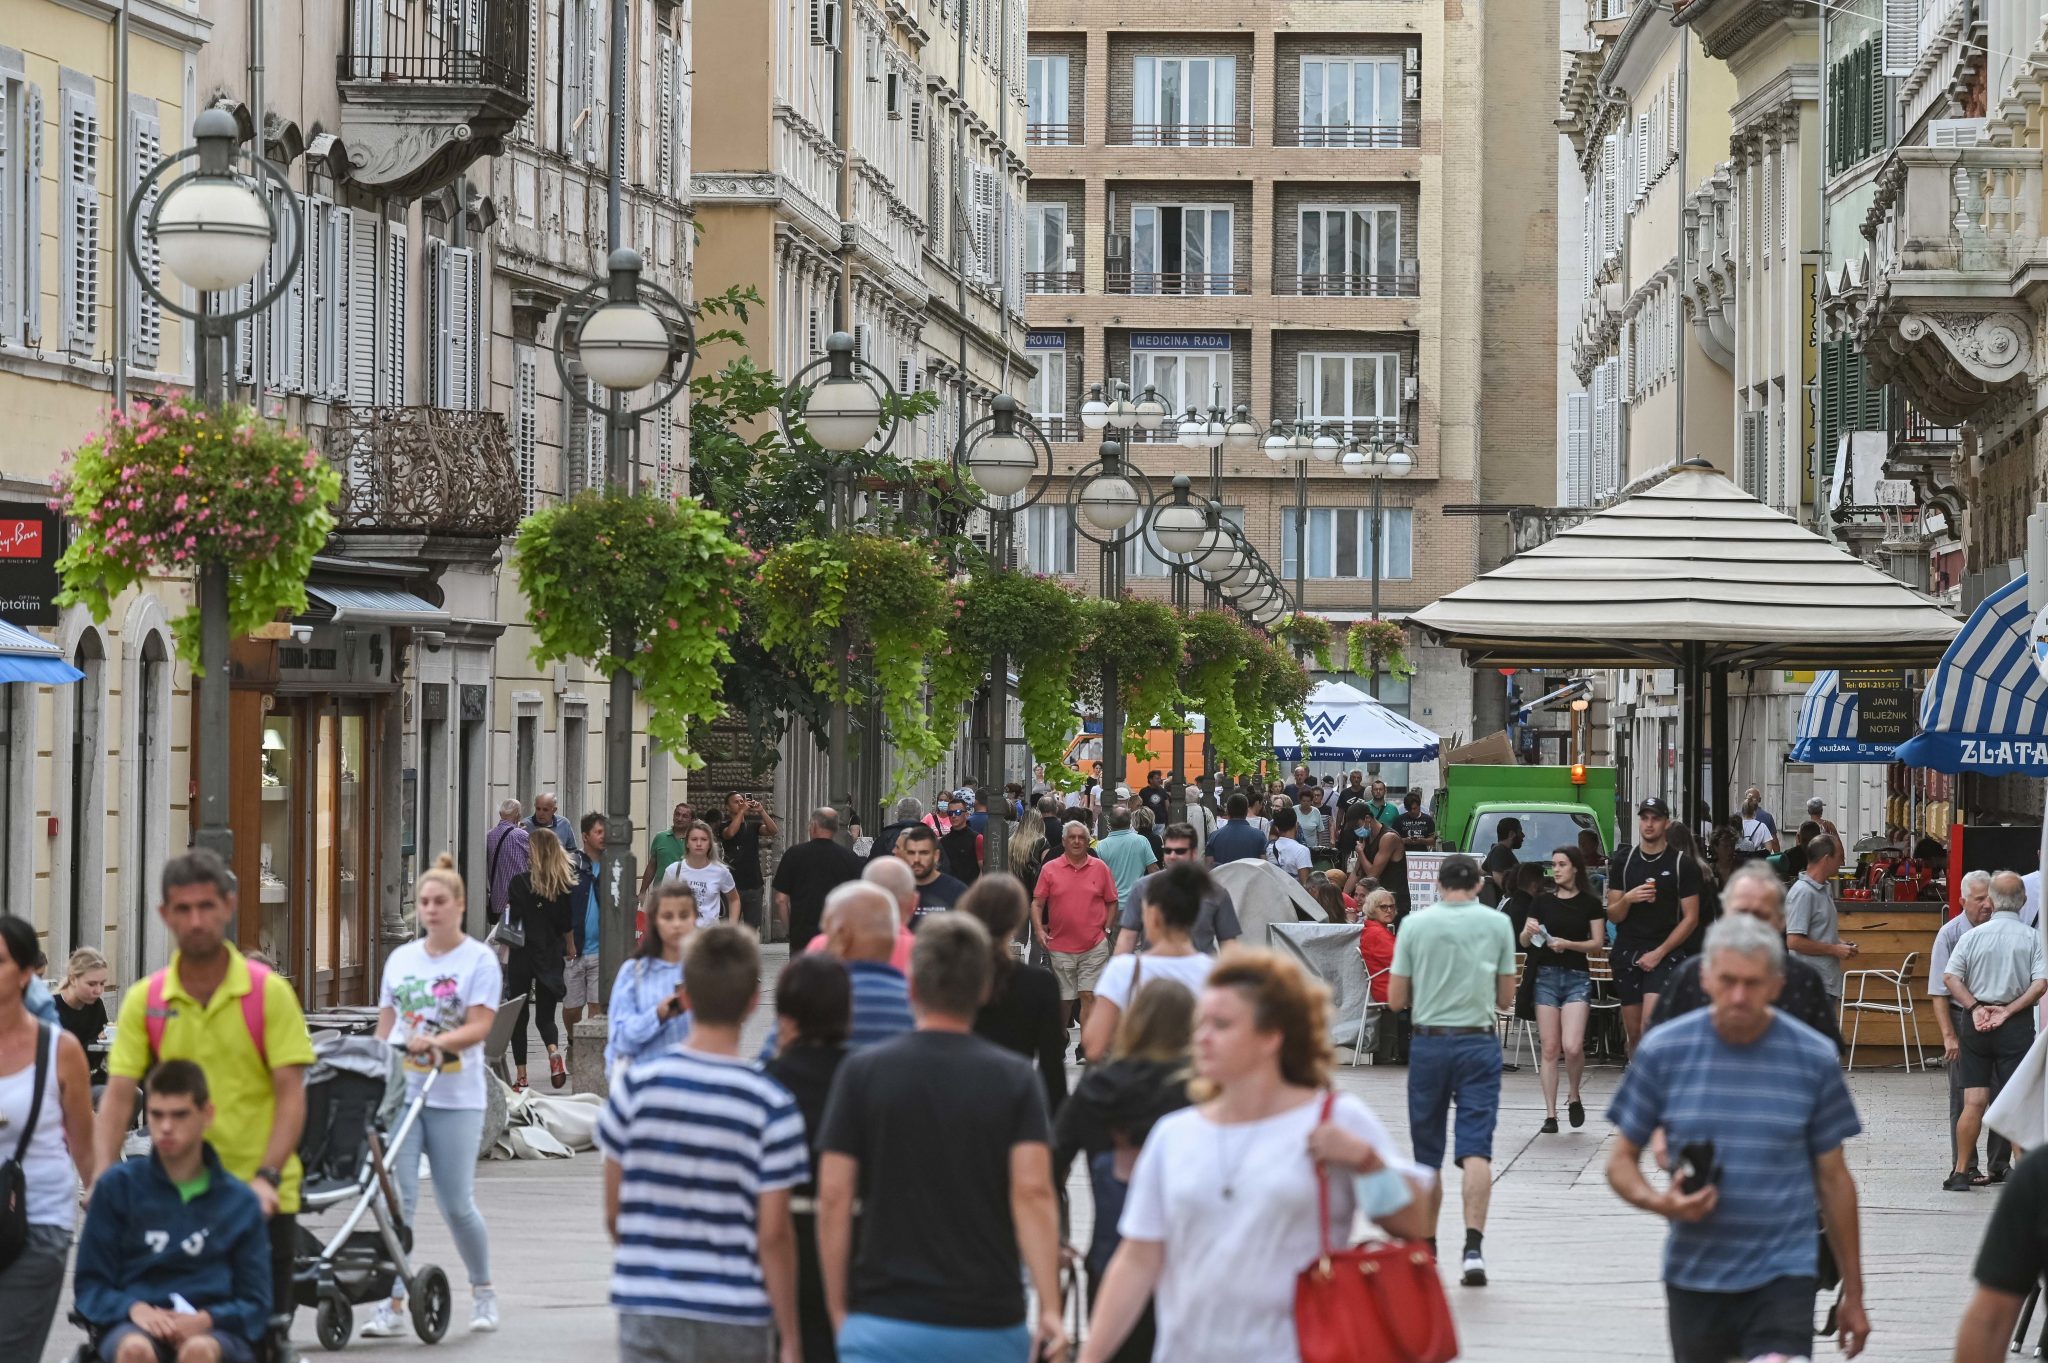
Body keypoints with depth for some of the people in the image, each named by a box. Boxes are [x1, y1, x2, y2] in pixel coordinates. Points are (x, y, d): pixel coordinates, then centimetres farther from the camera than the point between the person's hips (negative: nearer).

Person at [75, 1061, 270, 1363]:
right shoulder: (118, 1186, 11)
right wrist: (134, 1308, -12)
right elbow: (90, 1285, 10)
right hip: (136, 1326, 0)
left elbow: (254, 1304, 11)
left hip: (211, 1330, 0)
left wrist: (205, 1319, -11)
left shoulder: (240, 1202, 12)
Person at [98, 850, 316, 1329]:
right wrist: (103, 1178, -15)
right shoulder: (144, 1000, 4)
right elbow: (118, 1095, -1)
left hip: (260, 1199, -2)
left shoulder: (269, 992, -3)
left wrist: (266, 1177, -20)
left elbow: (290, 1093, -7)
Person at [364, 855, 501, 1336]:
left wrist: (435, 1042, -25)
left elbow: (479, 1026, -10)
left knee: (456, 1204, 0)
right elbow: (385, 1025, 17)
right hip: (400, 1091, 3)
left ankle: (483, 1292, 22)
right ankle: (394, 1305, -7)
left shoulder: (479, 959, -1)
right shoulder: (400, 959, 13)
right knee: (398, 1197, -7)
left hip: (456, 1098, -3)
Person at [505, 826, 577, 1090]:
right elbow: (569, 926, 4)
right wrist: (569, 949, 18)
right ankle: (554, 1052, -18)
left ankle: (521, 1076, 6)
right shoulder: (567, 884, -2)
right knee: (545, 1015, 12)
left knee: (519, 1016, 9)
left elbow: (513, 920, -11)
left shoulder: (521, 882, -11)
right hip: (552, 957, 3)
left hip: (523, 954, -3)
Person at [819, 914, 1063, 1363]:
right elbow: (1032, 1192, -13)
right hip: (989, 1324, 1)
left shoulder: (862, 1073, 0)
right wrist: (1050, 1309, -15)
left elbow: (833, 1198, -3)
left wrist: (839, 1310, 5)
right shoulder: (1014, 1079, 0)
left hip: (884, 1324, -1)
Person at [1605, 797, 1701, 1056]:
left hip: (1664, 954, -4)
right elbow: (1613, 915, 9)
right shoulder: (1622, 861, 10)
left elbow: (1690, 917, -2)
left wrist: (1659, 953, -10)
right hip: (1626, 954, 4)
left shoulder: (1683, 865, 0)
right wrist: (1627, 899, -14)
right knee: (1633, 1033, 6)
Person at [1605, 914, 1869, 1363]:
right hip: (1693, 1276, 2)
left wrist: (1853, 1293, 8)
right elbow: (1622, 1161, 6)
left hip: (1782, 1277, -2)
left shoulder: (1814, 1059, -2)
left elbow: (1833, 1179, 6)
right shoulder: (1663, 1051, -2)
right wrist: (1658, 1201, -17)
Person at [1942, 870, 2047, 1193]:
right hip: (2017, 1026, -2)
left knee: (1974, 1102, 5)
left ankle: (1961, 1172, 7)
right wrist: (2007, 1011, -11)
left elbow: (1950, 976, -5)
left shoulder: (1973, 936, 2)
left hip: (1974, 1023, 2)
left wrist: (1976, 1007, -8)